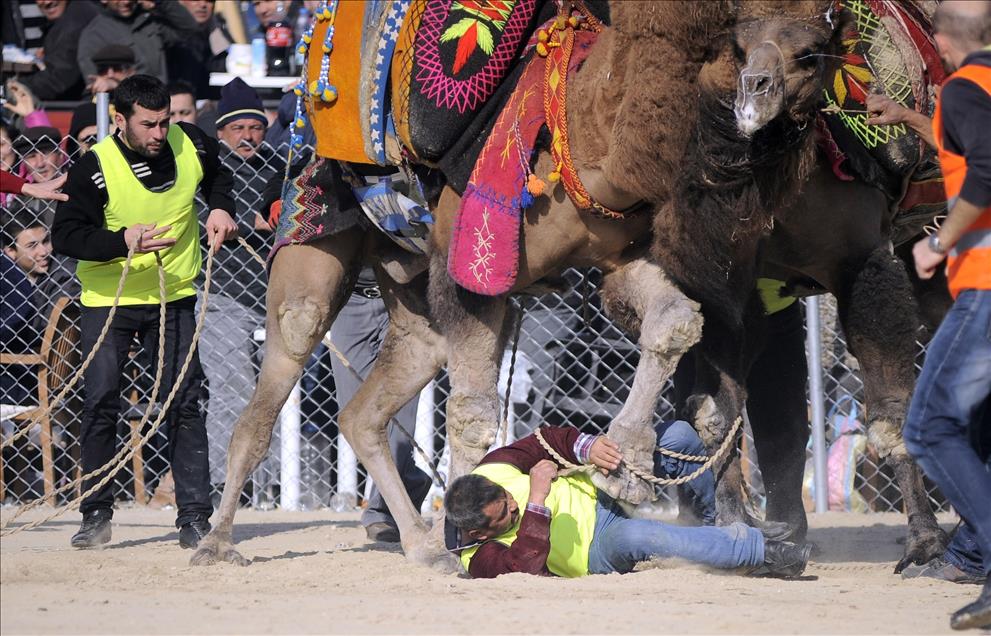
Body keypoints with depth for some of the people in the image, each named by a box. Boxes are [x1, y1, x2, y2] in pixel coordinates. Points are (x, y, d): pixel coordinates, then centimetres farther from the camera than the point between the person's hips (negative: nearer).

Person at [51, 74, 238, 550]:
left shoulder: (190, 145, -6)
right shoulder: (94, 168, -18)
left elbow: (217, 175, 18)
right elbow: (64, 235, -18)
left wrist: (221, 208, -2)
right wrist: (123, 242, -31)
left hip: (174, 296, 2)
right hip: (107, 299, -2)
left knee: (185, 404, -5)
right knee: (100, 402, -6)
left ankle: (194, 516, -1)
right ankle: (97, 515, 7)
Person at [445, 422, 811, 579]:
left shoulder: (490, 472, -14)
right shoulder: (483, 557, -27)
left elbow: (545, 442, -4)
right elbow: (527, 566, -45)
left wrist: (585, 447, -25)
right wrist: (536, 501, -46)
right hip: (599, 552, -6)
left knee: (677, 436, -11)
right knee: (634, 537, -44)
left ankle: (720, 519, 20)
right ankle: (760, 552, -29)